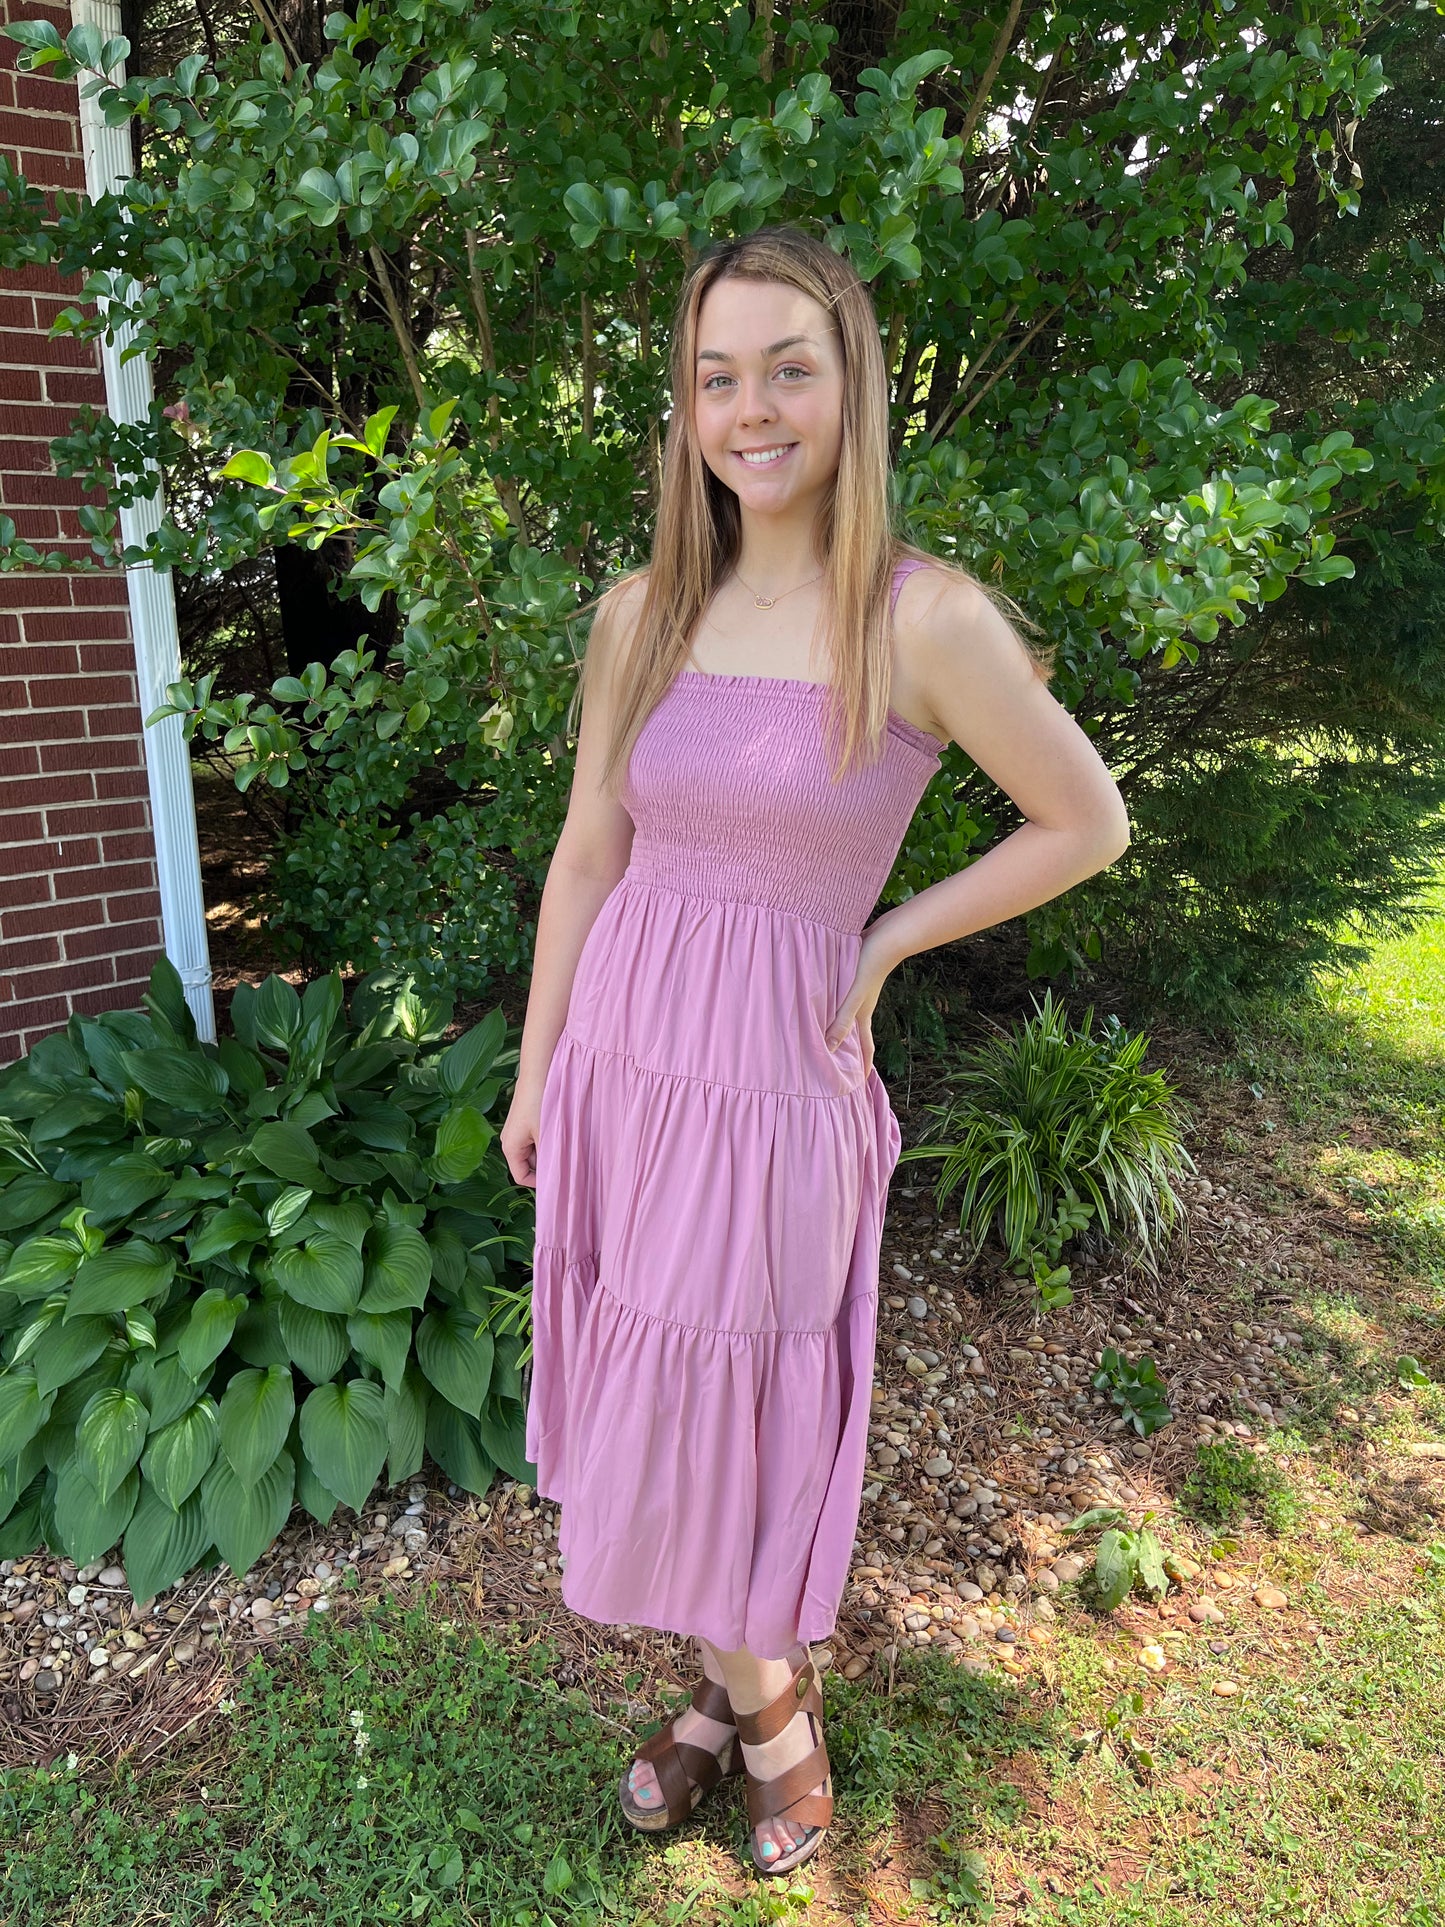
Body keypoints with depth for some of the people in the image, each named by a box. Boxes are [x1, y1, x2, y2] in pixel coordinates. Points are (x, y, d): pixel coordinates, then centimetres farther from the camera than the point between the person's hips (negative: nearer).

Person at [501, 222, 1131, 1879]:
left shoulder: (926, 618, -13)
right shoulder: (640, 614, 1)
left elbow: (1088, 823, -3)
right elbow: (587, 855, 6)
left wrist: (885, 942, -3)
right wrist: (535, 1076, 11)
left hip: (771, 1077, -5)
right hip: (619, 1055, 5)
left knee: (714, 1434, 9)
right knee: (644, 1414, 17)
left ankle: (772, 1714, 40)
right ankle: (731, 1687, 44)